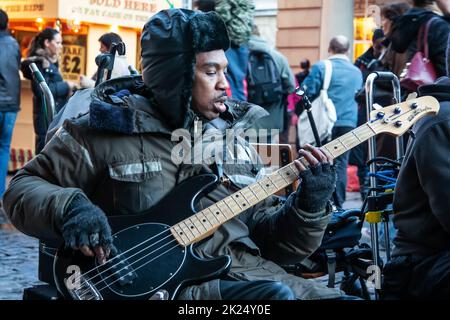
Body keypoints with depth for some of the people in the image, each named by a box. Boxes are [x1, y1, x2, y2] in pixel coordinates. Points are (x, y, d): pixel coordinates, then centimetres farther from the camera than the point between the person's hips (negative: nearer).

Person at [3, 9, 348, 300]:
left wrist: (309, 206, -2)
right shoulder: (106, 129, 1)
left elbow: (264, 236, 17)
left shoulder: (235, 141, 17)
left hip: (248, 272, 7)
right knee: (277, 294, -32)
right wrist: (69, 208, -16)